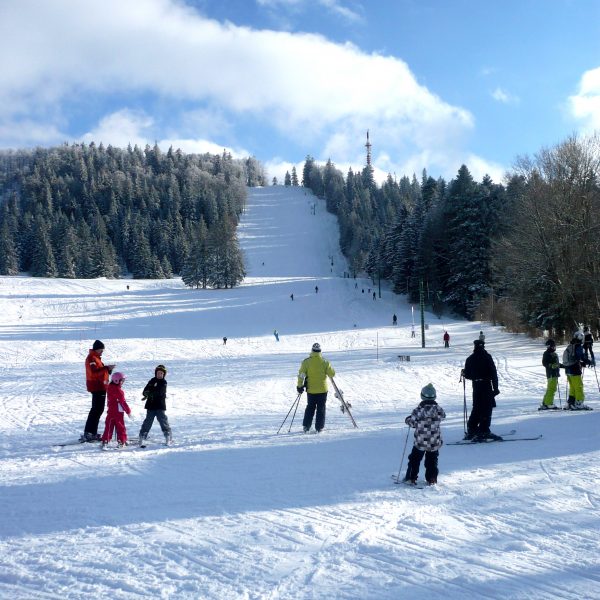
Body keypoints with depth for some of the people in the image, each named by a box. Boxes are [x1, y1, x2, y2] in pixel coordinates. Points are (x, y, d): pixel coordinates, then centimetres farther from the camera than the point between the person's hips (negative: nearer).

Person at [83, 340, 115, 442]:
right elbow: (94, 372, -25)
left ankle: (93, 433, 19)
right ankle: (88, 433, -13)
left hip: (100, 387, 11)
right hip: (97, 387, -11)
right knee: (97, 410, -12)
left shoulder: (96, 358, 20)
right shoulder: (91, 358, -12)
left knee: (98, 409, 14)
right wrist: (106, 368, -28)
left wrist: (108, 369, 4)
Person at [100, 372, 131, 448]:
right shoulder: (118, 390, -18)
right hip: (118, 412, -7)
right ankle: (122, 441, 12)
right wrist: (128, 411, -8)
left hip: (111, 411, 7)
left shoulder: (109, 388, 7)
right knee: (121, 427, 5)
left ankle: (105, 441, 3)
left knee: (109, 427, 6)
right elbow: (123, 402, -16)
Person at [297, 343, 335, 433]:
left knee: (310, 408, 16)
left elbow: (301, 375, -9)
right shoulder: (325, 362, -8)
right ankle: (319, 427, 5)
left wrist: (299, 386, 0)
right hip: (322, 390, -1)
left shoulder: (306, 362, -8)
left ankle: (306, 426, 12)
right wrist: (327, 371, 19)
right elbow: (332, 374, -2)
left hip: (311, 390, 1)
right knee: (321, 409, 8)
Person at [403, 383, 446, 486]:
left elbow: (412, 422, -11)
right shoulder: (438, 409, -8)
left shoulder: (419, 410, -16)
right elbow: (443, 416, 13)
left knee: (414, 459, 13)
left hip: (420, 442, -2)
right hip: (435, 442, 2)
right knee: (432, 460, 17)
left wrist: (408, 420, 11)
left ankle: (411, 478, 14)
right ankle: (431, 479, 18)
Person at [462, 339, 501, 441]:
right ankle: (483, 432, -6)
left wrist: (464, 373, 31)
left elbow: (467, 375, 8)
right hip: (487, 386, -5)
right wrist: (495, 387, -7)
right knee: (487, 408, -2)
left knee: (477, 408, 15)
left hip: (476, 386, 5)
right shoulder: (487, 357, -7)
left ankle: (471, 430, 16)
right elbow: (493, 373, -10)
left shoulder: (470, 359, 5)